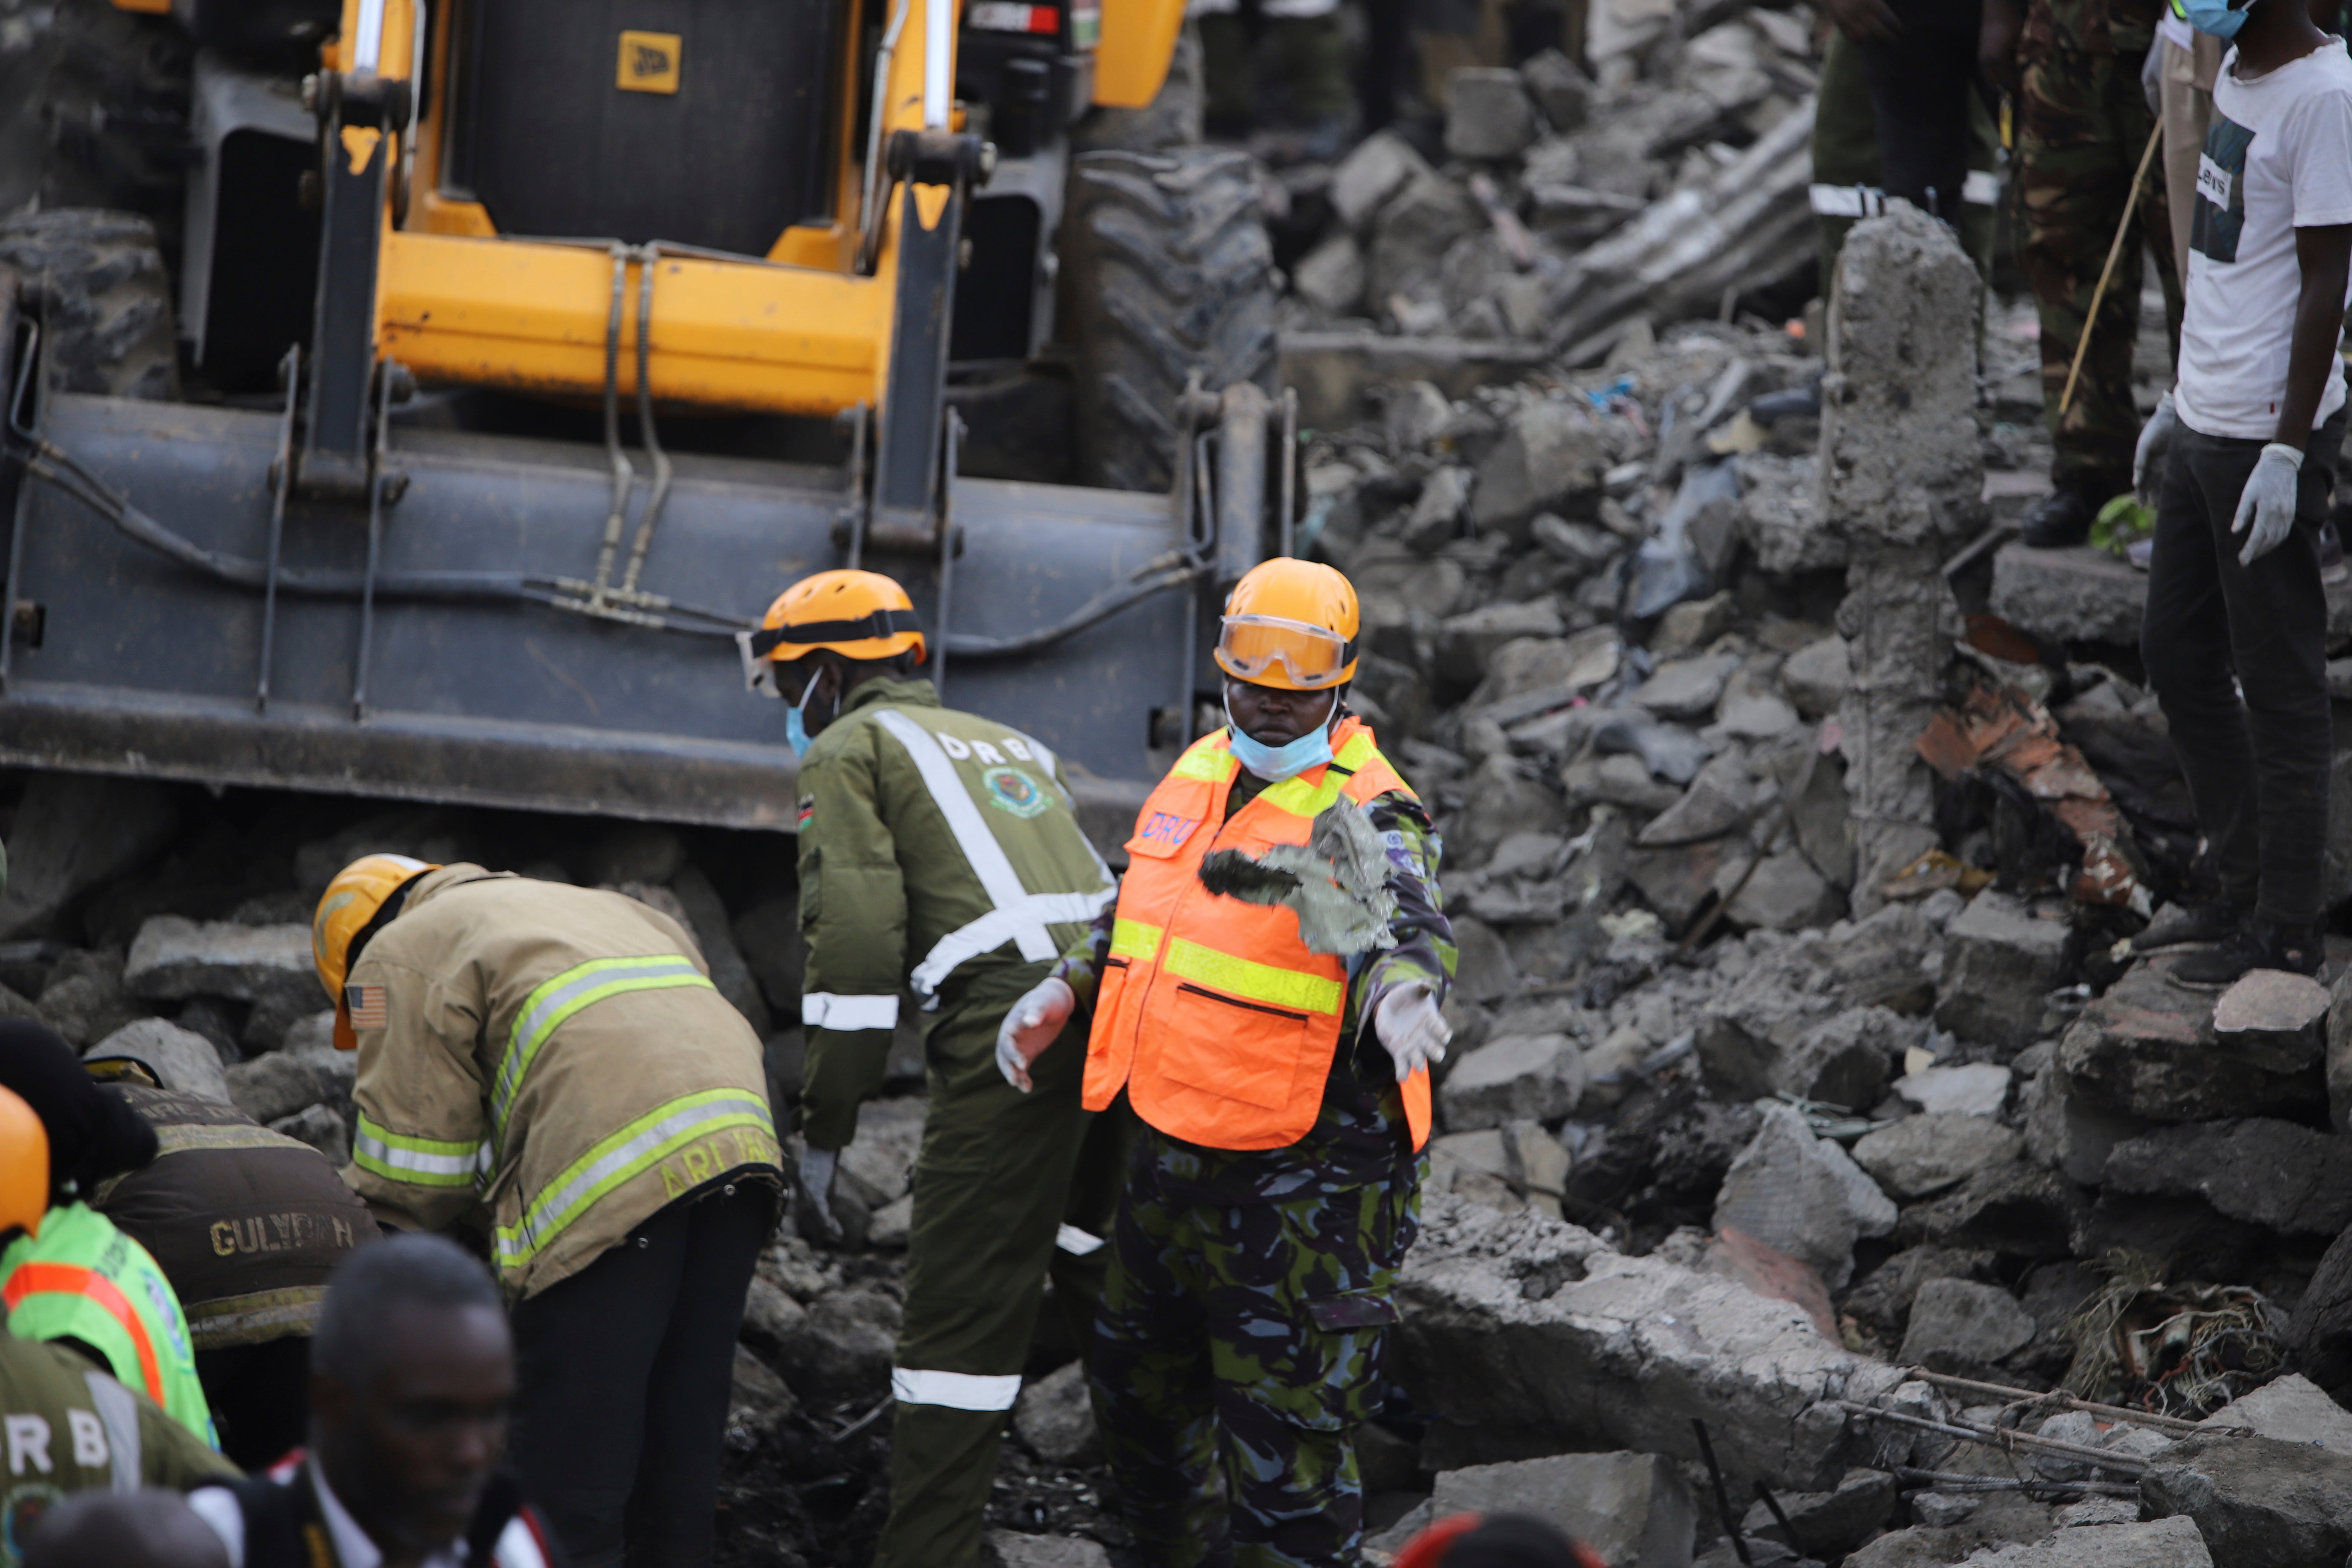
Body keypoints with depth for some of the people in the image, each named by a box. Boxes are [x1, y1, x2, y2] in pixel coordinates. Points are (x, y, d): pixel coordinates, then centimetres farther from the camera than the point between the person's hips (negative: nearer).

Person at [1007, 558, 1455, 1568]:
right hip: (1171, 1159, 8)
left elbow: (1403, 925, -36)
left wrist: (1404, 991, -58)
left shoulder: (1366, 815, -16)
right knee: (1142, 1394, 22)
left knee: (1284, 1430, -5)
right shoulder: (1199, 771, 8)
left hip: (1304, 1179, -8)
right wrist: (1067, 990, 10)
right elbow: (1141, 906, 25)